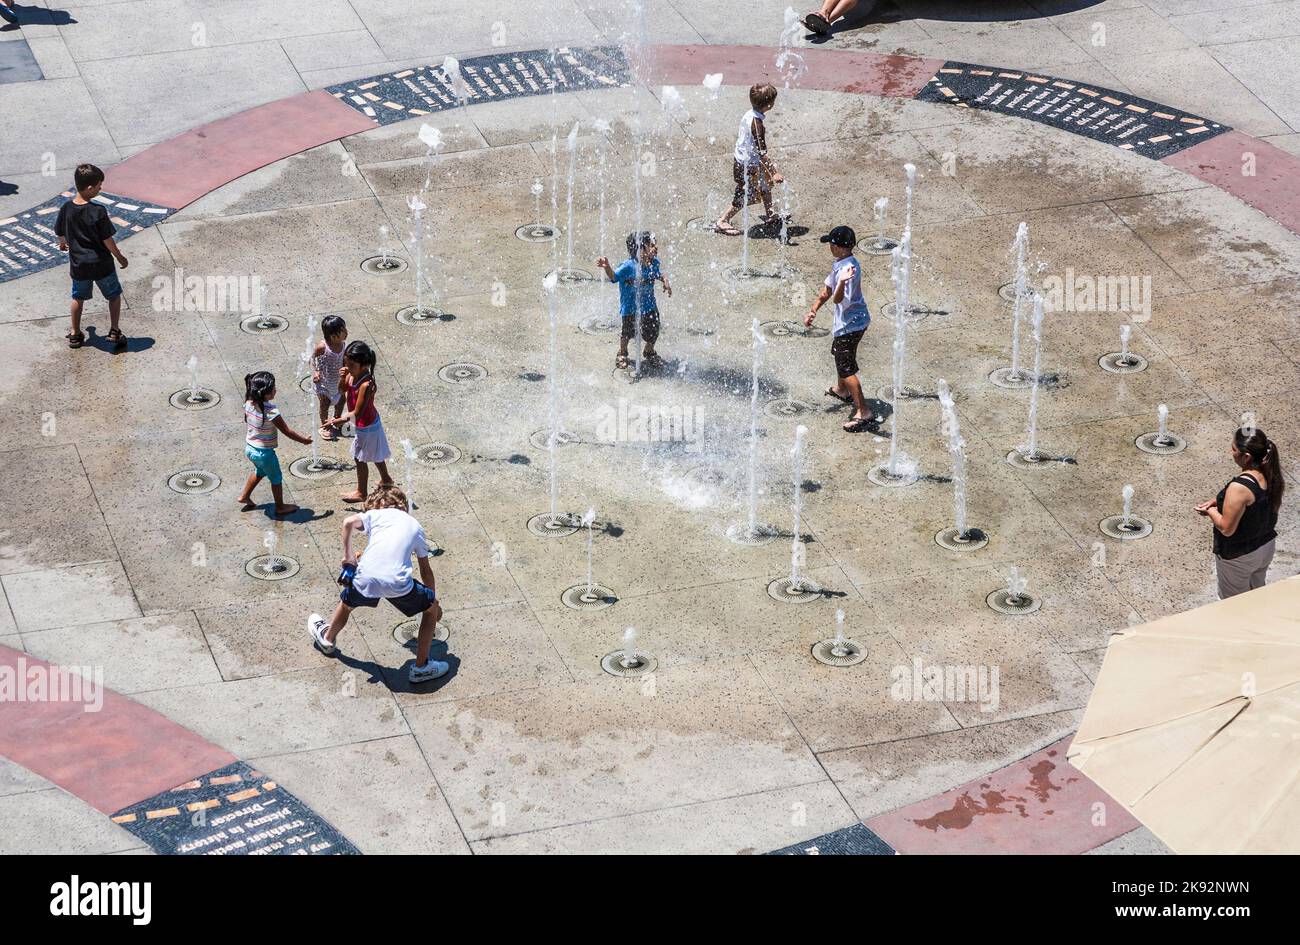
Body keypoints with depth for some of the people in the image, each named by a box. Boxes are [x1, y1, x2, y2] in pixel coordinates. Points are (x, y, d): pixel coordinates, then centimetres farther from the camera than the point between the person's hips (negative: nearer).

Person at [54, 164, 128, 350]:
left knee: (78, 298, 24)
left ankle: (75, 334, 30)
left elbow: (60, 234, 6)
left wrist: (63, 244, 30)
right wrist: (120, 257, 1)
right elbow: (108, 240, -16)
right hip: (102, 264, -4)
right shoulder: (98, 211, -22)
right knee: (114, 296, 17)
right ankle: (114, 332, 12)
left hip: (78, 264, 4)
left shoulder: (66, 209, -9)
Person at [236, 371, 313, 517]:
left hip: (249, 448, 7)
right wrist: (304, 440, -7)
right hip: (264, 453, -7)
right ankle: (280, 507, 33)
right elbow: (287, 431, -20)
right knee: (276, 478, 18)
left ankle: (245, 496, 45)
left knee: (260, 470, 34)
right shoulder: (271, 411, -30)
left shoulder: (249, 404, -10)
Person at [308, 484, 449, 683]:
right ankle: (421, 667, 25)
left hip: (366, 578, 1)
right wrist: (434, 601, 36)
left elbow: (349, 522, -3)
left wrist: (348, 557, 7)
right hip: (399, 582, -1)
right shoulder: (415, 525, 24)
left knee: (346, 602, 34)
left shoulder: (375, 514, 20)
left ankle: (327, 639, 59)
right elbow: (426, 570, 26)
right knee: (432, 607, 24)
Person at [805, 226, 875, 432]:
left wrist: (842, 282, -52)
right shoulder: (839, 264, 3)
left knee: (846, 368, -8)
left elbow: (838, 299, -34)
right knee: (839, 353, 33)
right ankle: (842, 390, 57)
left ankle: (864, 412, -7)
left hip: (850, 323, -11)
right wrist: (813, 311, 9)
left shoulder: (850, 268, -28)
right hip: (846, 321, 11)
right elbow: (827, 291, 14)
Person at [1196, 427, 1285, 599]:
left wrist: (1210, 511, -9)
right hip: (1266, 546, 7)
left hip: (1238, 556, -7)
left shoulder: (1239, 487, -36)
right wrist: (1218, 501, 0)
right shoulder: (1271, 474, -11)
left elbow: (1226, 528, -27)